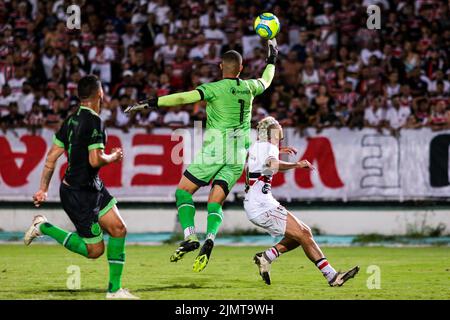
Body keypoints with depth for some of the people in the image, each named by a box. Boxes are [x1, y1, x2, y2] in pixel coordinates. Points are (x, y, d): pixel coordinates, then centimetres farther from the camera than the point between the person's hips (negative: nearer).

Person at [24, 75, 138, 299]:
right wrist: (113, 157, -5)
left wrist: (43, 189, 13)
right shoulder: (94, 122, -20)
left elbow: (52, 157, 8)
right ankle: (43, 227, 8)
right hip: (79, 194, -9)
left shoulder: (72, 120, 6)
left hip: (93, 188, 9)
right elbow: (95, 160, -26)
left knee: (118, 229, 4)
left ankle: (114, 289, 8)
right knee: (94, 250, 0)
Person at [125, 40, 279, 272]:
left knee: (183, 191, 6)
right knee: (215, 203, 3)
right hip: (238, 155, 5)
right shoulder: (249, 87, 7)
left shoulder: (215, 88, -8)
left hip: (214, 149, -5)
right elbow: (266, 81, 29)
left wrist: (151, 103, -18)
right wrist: (272, 60, 46)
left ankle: (190, 237, -12)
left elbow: (184, 97, -19)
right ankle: (209, 239, -24)